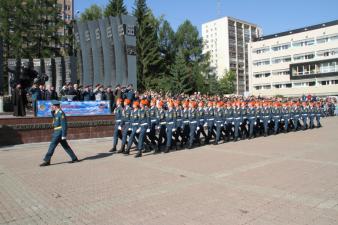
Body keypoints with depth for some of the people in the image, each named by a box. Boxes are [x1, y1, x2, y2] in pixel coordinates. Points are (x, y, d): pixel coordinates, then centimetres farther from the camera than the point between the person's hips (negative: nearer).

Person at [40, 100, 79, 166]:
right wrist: (52, 111, 10)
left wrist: (64, 135, -21)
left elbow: (64, 125, -20)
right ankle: (74, 158, 15)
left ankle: (47, 161, 2)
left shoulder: (61, 113, -17)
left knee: (52, 145, -5)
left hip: (59, 132, -10)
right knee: (65, 146, 11)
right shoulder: (57, 112, 11)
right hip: (57, 132, 10)